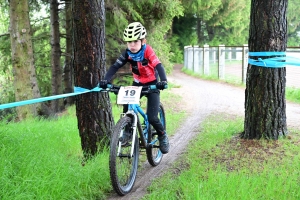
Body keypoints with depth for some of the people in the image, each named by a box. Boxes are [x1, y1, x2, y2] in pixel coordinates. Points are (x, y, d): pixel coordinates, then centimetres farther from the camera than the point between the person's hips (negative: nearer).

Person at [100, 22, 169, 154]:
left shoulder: (148, 51, -24)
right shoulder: (128, 53, -13)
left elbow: (159, 66, -35)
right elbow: (115, 66, -19)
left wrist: (163, 81, -53)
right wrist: (105, 80, -35)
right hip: (137, 84, 4)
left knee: (152, 118, -12)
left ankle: (162, 136, 15)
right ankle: (128, 131, 11)